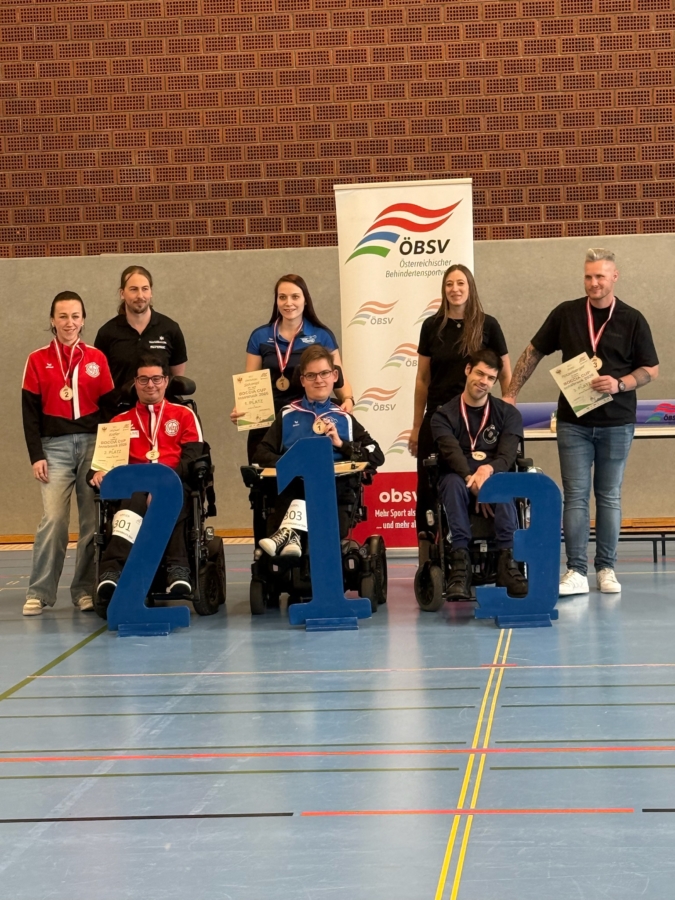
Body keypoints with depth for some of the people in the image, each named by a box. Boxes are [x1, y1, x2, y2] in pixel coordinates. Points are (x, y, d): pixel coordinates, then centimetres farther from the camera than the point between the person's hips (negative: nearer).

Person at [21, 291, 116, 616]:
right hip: (55, 446, -1)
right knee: (53, 520, -11)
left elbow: (108, 406, 7)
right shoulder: (38, 360, 5)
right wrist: (36, 456, -4)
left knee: (93, 521, 1)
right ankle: (39, 593, -4)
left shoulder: (96, 358, 7)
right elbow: (30, 413, 4)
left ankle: (85, 589, 10)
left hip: (93, 444, 1)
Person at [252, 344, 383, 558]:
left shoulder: (344, 419, 19)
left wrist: (341, 444, -1)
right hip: (293, 493, 0)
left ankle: (290, 532, -44)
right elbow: (261, 455, 8)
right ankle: (292, 536, -45)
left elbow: (377, 456, 11)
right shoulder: (287, 416, 18)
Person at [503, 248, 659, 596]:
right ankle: (576, 572, -3)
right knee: (575, 496, -3)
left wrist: (620, 384, -16)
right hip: (574, 422, 0)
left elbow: (651, 369, 2)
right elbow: (533, 352, 8)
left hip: (616, 423, 0)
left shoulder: (632, 320, -1)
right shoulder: (566, 314, 2)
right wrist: (511, 393, 3)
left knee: (609, 496, 7)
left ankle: (606, 568, 15)